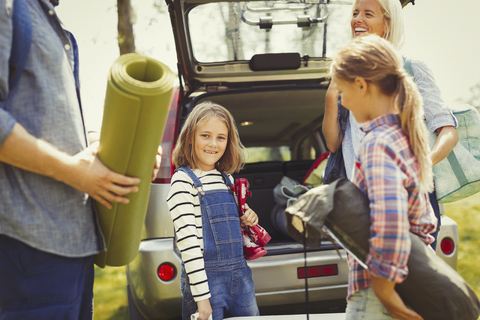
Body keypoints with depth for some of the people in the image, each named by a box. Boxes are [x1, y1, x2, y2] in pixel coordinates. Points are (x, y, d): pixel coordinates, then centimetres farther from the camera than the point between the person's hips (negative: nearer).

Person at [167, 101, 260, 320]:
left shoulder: (226, 179, 13)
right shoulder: (183, 181, -8)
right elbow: (187, 240, -14)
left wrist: (246, 221, 3)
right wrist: (201, 297, -18)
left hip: (241, 274, 7)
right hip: (207, 276, -6)